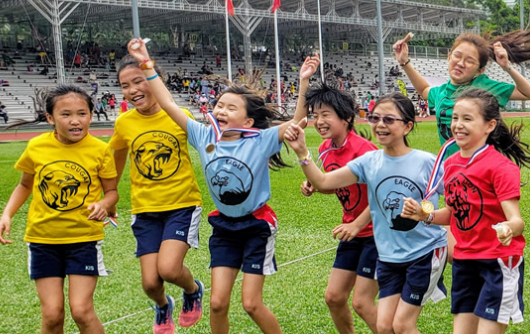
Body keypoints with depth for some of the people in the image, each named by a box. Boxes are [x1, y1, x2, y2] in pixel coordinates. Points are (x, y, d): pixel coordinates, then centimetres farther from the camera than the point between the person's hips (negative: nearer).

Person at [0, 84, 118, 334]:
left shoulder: (99, 150, -9)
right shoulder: (36, 147, -4)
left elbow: (111, 191, 2)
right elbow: (25, 185, 13)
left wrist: (104, 204, -21)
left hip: (84, 238, -2)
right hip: (43, 239, 2)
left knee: (81, 310, -7)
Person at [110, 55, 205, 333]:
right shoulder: (124, 124, -2)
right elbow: (118, 159, 16)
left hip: (182, 204, -3)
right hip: (145, 209, 3)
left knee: (168, 269, -21)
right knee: (150, 282, -1)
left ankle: (193, 290, 15)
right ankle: (163, 306, 36)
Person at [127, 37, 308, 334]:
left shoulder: (260, 140, -17)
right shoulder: (205, 136, -7)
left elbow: (296, 122, -27)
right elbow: (169, 104, -5)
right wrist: (147, 64, -7)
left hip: (257, 226, -4)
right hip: (224, 227, 4)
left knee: (252, 303, -2)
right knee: (218, 302, 3)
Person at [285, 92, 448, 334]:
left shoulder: (426, 162, -13)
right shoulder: (369, 162, -3)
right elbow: (323, 182, -9)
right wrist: (302, 152, -21)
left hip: (426, 252, -4)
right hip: (388, 256, 4)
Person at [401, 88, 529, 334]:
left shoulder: (501, 166, -17)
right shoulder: (450, 164, 4)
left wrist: (509, 228, -46)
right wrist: (425, 215, -3)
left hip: (498, 261, -6)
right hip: (464, 261, 7)